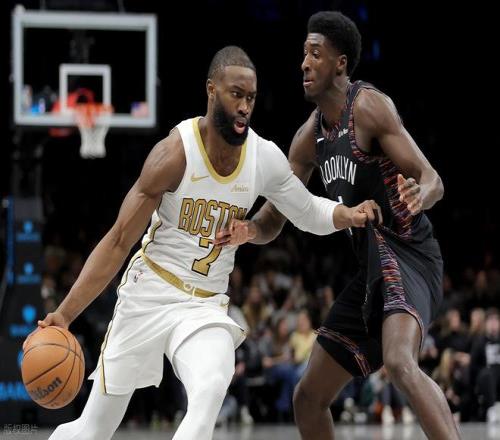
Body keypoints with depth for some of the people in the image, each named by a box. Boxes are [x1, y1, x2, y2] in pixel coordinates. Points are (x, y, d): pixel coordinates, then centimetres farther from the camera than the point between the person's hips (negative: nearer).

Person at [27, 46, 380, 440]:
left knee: (212, 387, -31)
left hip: (207, 305, 3)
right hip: (149, 294, -3)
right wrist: (65, 314, -21)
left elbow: (309, 212, 13)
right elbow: (118, 242, -15)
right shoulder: (176, 153, -18)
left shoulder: (265, 158, -5)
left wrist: (349, 214, -11)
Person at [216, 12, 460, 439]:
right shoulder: (309, 138, 13)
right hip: (373, 266, 9)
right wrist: (250, 230, -8)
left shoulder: (368, 106, -11)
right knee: (309, 397, 12)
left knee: (400, 362, -36)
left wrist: (418, 196, -40)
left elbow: (432, 180, -16)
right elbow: (272, 221, 16)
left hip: (404, 253, -9)